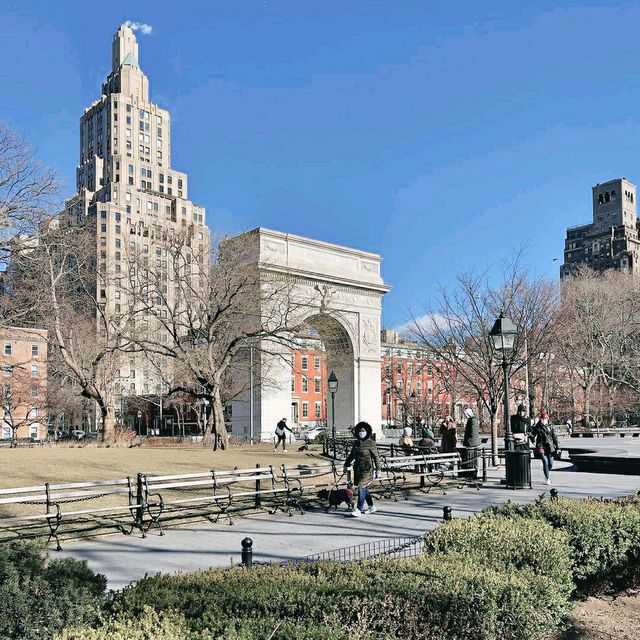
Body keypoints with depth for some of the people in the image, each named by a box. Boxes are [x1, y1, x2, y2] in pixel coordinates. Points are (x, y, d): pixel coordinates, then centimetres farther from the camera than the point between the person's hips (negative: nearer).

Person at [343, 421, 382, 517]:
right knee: (364, 489, 13)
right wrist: (346, 466, 21)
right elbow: (351, 455, 20)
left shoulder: (371, 443, -9)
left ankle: (358, 510, -9)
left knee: (361, 488, -10)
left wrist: (378, 470, -9)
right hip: (358, 469, 7)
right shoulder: (356, 443, 9)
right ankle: (372, 507, 27)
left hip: (367, 469, -7)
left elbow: (376, 457, -8)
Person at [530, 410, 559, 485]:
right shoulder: (537, 427, 0)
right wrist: (534, 442, -3)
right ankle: (548, 478, 1)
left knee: (551, 463, 3)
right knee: (545, 462, -10)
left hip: (550, 447, 2)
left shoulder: (551, 426, 4)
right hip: (541, 447, -2)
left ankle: (547, 473, 33)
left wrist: (557, 446, 5)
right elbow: (532, 435, 9)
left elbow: (554, 437, 7)